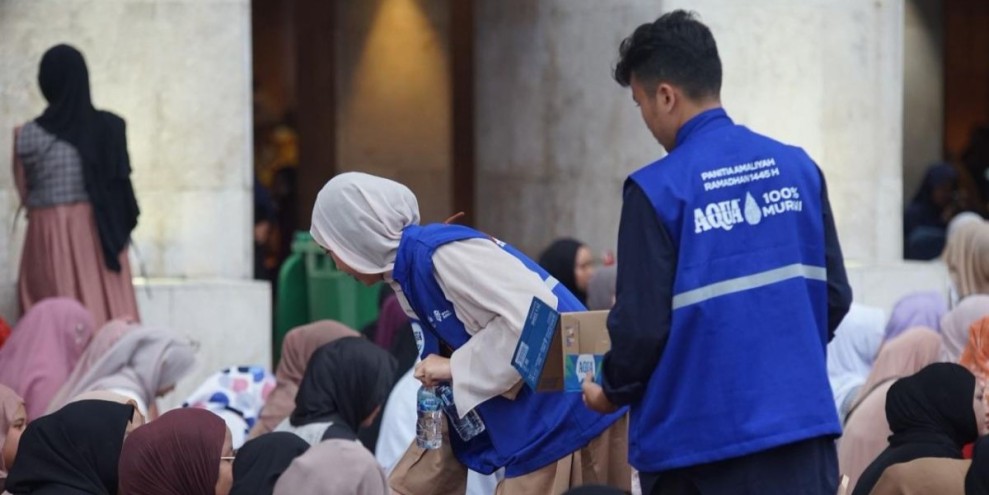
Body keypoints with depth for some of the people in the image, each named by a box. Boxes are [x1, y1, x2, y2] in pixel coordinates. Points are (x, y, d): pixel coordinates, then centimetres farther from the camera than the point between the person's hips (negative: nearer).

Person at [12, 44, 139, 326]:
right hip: (99, 236, 1)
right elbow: (120, 186, 5)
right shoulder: (110, 127, 0)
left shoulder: (28, 136, -5)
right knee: (108, 309, 4)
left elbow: (24, 195, 4)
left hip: (49, 239, -1)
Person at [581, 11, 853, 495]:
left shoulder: (658, 189, -12)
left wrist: (612, 391, 7)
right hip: (802, 426, 5)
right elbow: (834, 295, 8)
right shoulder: (798, 167, 4)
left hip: (699, 442, -4)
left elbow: (642, 324, -12)